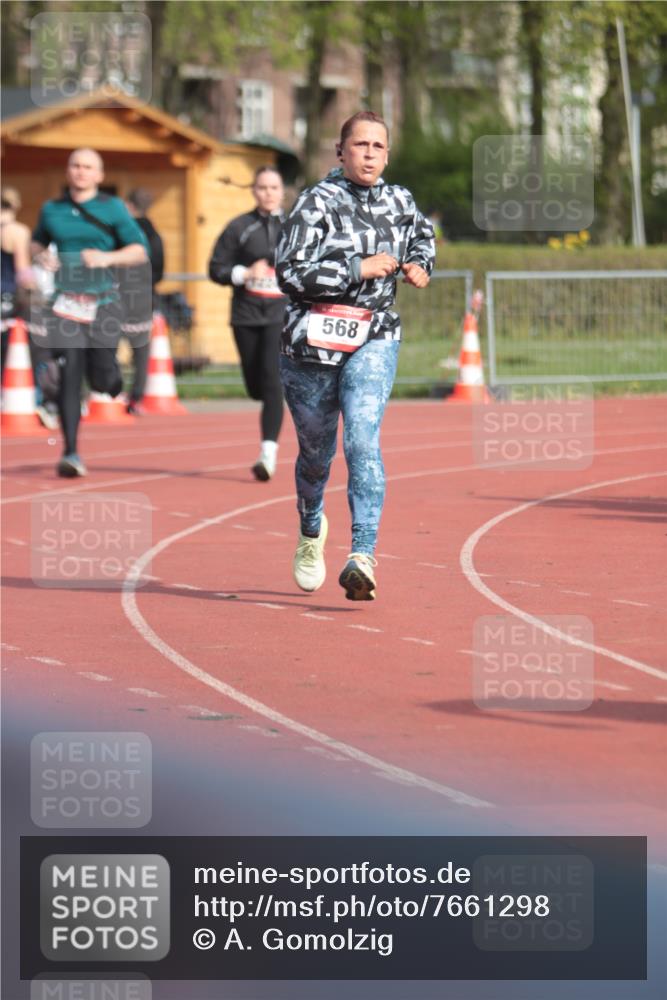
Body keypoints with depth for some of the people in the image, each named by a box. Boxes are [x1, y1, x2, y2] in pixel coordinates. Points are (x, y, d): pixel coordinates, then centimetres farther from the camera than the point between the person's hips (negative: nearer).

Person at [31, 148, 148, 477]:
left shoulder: (112, 208, 2)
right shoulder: (52, 210, 9)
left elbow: (140, 251, 0)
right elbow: (37, 242, 24)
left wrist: (108, 257, -17)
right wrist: (41, 256, 1)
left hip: (103, 300, -1)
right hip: (65, 302, 1)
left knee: (102, 380, -7)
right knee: (69, 378, -9)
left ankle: (111, 376, 32)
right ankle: (71, 455, -7)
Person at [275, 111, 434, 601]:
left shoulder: (400, 202, 5)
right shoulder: (318, 202, -9)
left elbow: (422, 233, 28)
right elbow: (291, 271, -19)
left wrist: (420, 265, 6)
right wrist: (359, 269, -22)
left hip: (373, 342, 1)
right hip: (312, 343, -1)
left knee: (363, 440, -20)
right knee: (316, 450, 14)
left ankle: (363, 556, -26)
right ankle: (312, 529, 45)